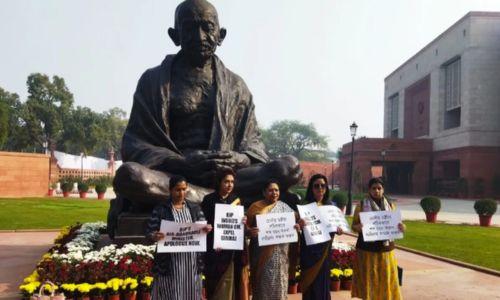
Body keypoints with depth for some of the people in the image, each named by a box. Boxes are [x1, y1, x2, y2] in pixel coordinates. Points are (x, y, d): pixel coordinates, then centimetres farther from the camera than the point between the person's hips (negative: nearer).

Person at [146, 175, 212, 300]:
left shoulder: (195, 208, 9)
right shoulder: (160, 209, -1)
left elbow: (203, 228, 10)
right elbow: (149, 232, -3)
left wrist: (207, 229, -13)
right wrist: (154, 236, -25)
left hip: (192, 262, 3)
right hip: (169, 263, -3)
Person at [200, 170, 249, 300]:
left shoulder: (236, 200, 10)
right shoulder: (209, 200, -2)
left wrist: (243, 222, -12)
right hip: (215, 248, -3)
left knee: (230, 283, 4)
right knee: (216, 284, 3)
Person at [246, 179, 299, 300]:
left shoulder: (284, 207, 7)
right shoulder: (256, 207, 1)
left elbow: (292, 224, 11)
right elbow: (246, 225, 0)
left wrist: (297, 227, -11)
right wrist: (250, 231, -21)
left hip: (279, 254, 2)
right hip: (262, 254, -2)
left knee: (279, 283, 6)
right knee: (264, 284, 2)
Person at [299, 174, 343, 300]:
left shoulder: (330, 205, 6)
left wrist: (337, 230, -9)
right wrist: (299, 224, -33)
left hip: (325, 249, 4)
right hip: (309, 249, -4)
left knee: (324, 280, 11)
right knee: (310, 282, 1)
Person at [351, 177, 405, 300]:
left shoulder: (390, 206, 6)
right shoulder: (361, 206, -1)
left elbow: (395, 225, 11)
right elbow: (354, 226, 0)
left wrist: (401, 227, -12)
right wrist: (359, 227, -23)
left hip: (385, 249, 2)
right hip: (367, 250, -2)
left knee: (386, 280, 4)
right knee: (368, 280, 2)